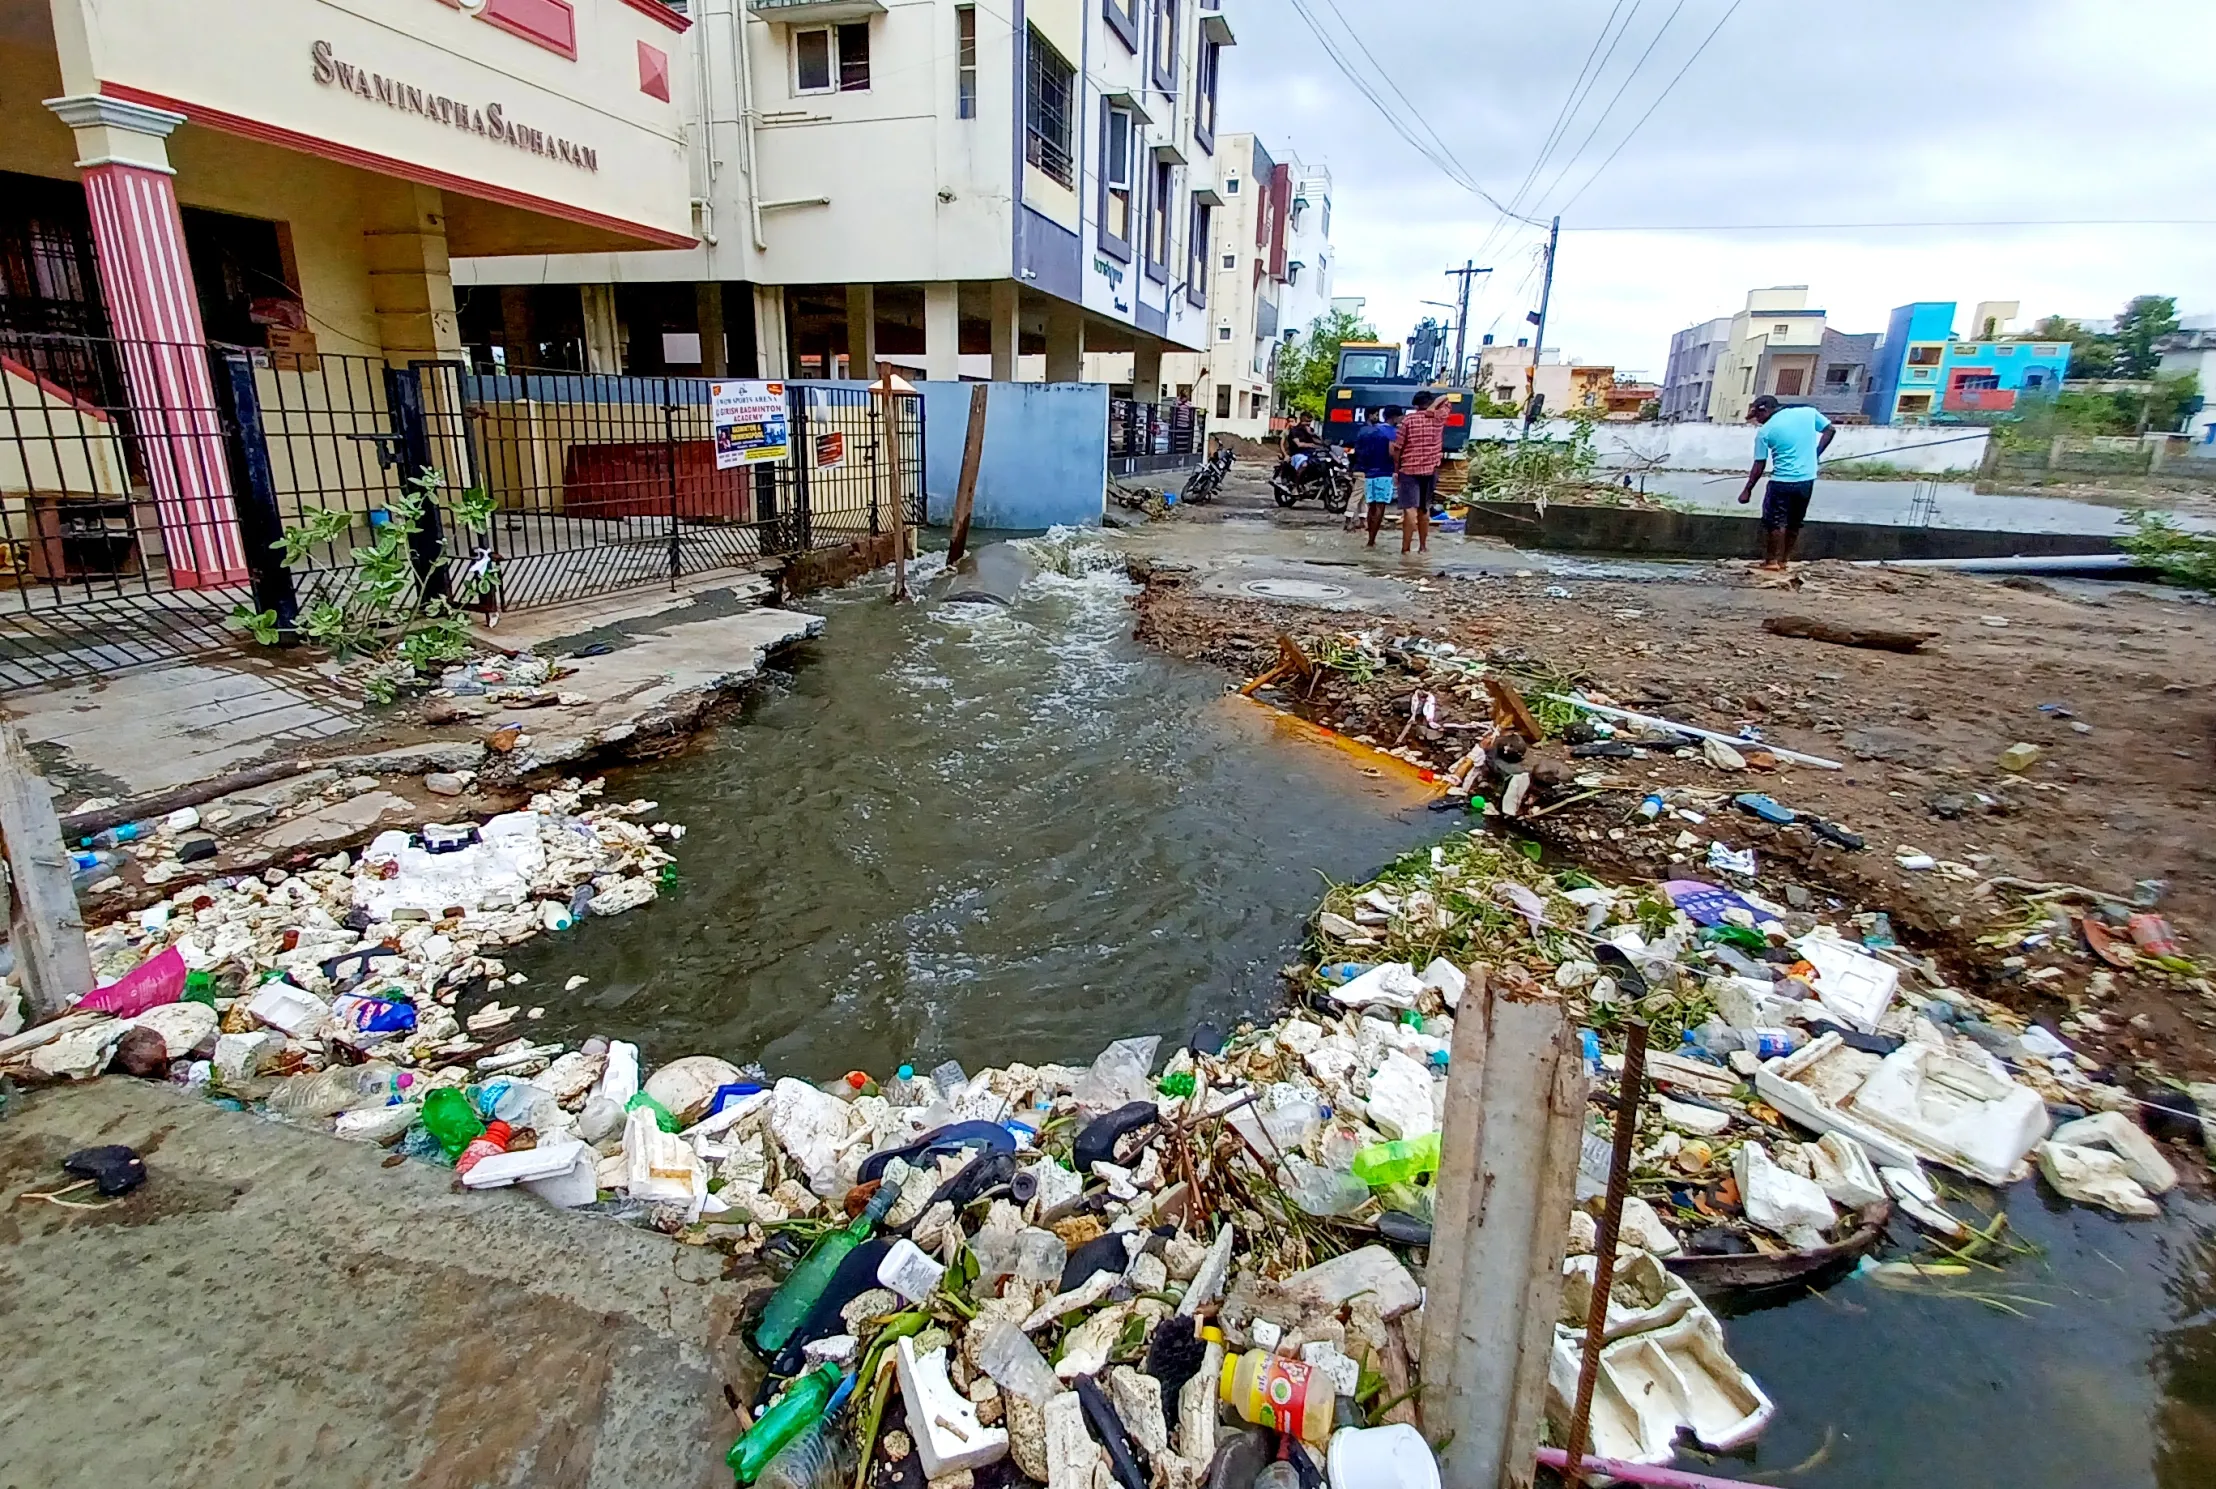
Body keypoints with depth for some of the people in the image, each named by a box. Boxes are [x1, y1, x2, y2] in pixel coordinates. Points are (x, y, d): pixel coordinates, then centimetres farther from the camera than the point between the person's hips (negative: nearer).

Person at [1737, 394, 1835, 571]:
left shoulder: (1766, 431, -8)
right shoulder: (1808, 412, 3)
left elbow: (1759, 465, -5)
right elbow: (1830, 430, 8)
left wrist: (1747, 489, 4)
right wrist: (1815, 454, 15)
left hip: (1783, 482, -6)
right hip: (1807, 480, 6)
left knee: (1774, 522, 4)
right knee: (1794, 523, 14)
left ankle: (1772, 562, 6)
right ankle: (1783, 561, 20)